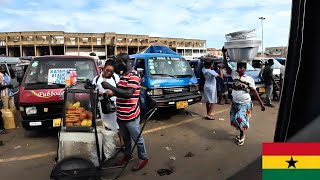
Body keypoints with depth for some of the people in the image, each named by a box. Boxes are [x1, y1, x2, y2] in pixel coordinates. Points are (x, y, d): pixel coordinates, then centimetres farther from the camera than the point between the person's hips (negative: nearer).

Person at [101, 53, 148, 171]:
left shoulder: (133, 75, -17)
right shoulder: (123, 75, 11)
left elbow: (128, 94, -28)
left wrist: (110, 87, -26)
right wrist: (112, 93, 5)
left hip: (131, 115, -9)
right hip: (121, 115, 9)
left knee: (137, 138, 8)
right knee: (125, 137, 23)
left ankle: (143, 158, 25)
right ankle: (127, 155, 41)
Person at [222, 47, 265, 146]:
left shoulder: (249, 79, -8)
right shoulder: (234, 74, -2)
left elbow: (254, 92, -6)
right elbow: (226, 66, -7)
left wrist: (261, 103, -10)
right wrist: (224, 53, -15)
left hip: (245, 104, -3)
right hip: (235, 103, 4)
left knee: (240, 120, -11)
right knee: (234, 120, 9)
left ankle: (242, 135, 18)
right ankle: (241, 133, 36)